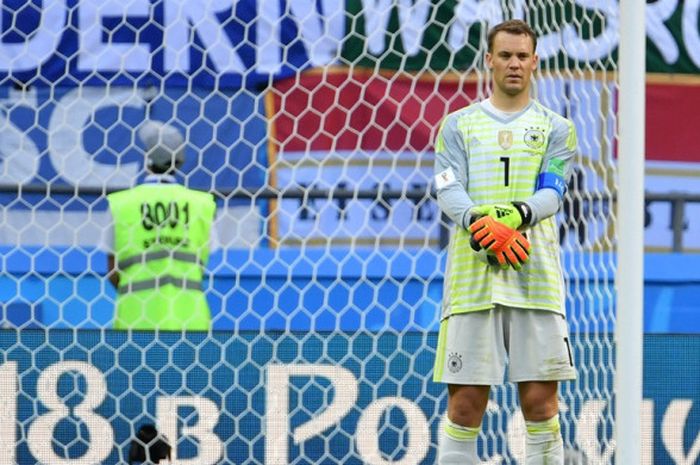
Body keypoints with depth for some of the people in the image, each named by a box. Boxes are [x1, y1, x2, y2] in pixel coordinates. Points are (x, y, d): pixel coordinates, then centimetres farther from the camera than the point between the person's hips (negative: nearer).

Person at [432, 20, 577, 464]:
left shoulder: (555, 128, 13)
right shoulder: (459, 124, 14)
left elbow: (552, 192, 1)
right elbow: (449, 190, 1)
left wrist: (518, 214, -21)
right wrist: (482, 225, -19)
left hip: (535, 274, 0)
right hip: (472, 273, 0)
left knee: (540, 400, -4)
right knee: (465, 405, -2)